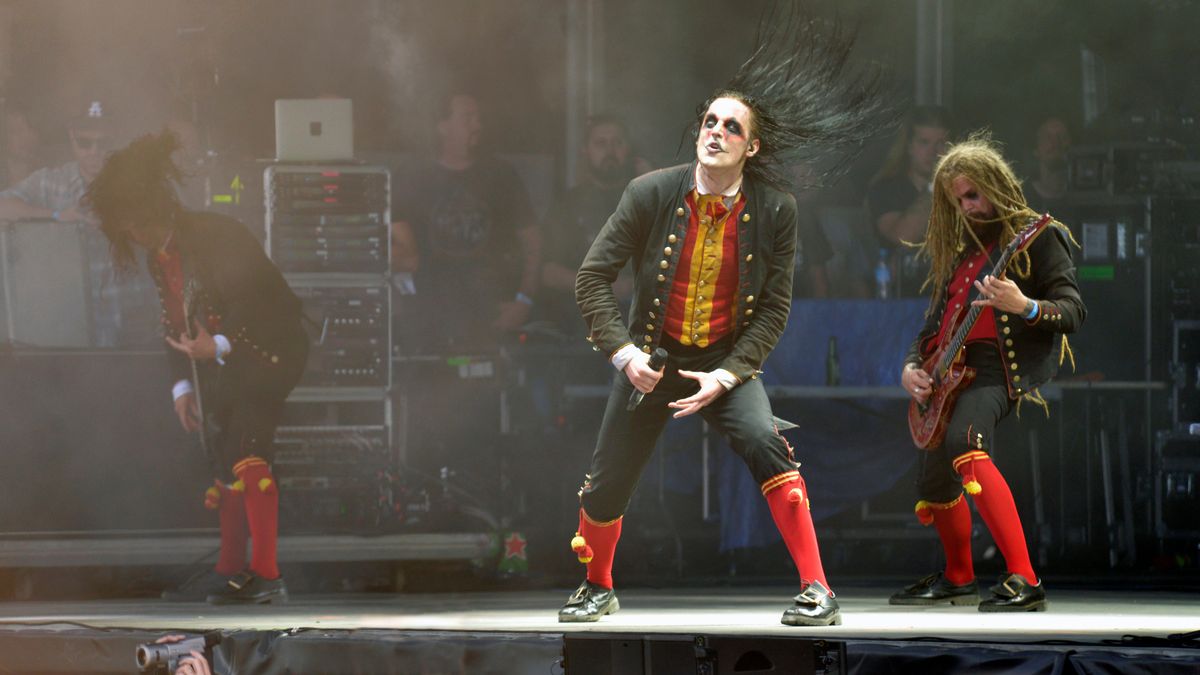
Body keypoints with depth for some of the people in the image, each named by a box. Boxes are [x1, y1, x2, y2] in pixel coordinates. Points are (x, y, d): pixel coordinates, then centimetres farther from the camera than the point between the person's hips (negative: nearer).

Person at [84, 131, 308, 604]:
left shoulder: (216, 237, -20)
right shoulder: (158, 256, 8)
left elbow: (260, 299, -23)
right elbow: (175, 324, 16)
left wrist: (219, 347, -26)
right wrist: (181, 385, 9)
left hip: (266, 350, -9)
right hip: (222, 367, 9)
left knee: (245, 451, -21)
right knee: (223, 460, 12)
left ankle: (267, 574, -24)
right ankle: (230, 572, 24)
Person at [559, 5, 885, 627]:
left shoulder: (774, 211, -12)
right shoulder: (652, 194, -13)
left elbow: (774, 308, -7)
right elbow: (592, 277, -7)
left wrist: (726, 376, -17)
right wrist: (623, 352, -16)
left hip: (728, 361, -1)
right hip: (652, 357, 1)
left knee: (765, 444, -29)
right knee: (607, 485, 3)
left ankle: (816, 588, -24)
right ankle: (597, 588, 35)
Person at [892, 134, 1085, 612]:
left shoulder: (1037, 237, -1)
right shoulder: (961, 249, 21)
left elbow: (1073, 312, -10)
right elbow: (936, 321, 26)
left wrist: (1025, 307, -29)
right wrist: (911, 367, 7)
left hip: (1001, 367, -9)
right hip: (950, 371, 9)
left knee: (964, 442, -35)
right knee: (934, 481, 15)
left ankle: (1023, 580, -40)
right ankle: (958, 578, 43)